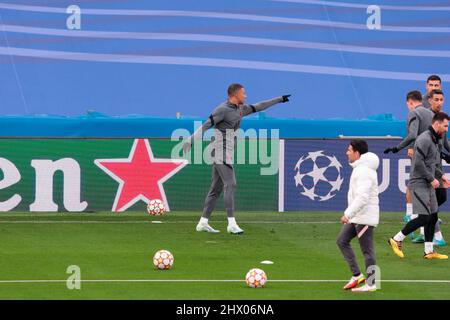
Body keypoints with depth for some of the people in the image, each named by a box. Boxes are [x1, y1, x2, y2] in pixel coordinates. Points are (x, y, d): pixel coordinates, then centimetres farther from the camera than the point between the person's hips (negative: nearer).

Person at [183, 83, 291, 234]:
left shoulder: (240, 109, 15)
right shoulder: (222, 109, -13)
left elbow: (258, 107, 28)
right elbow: (206, 125, -21)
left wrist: (280, 99, 34)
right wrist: (191, 140, -32)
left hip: (227, 154, 10)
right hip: (221, 152, -10)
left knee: (216, 188, 9)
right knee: (230, 185, -15)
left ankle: (203, 223, 11)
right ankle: (232, 224, -19)